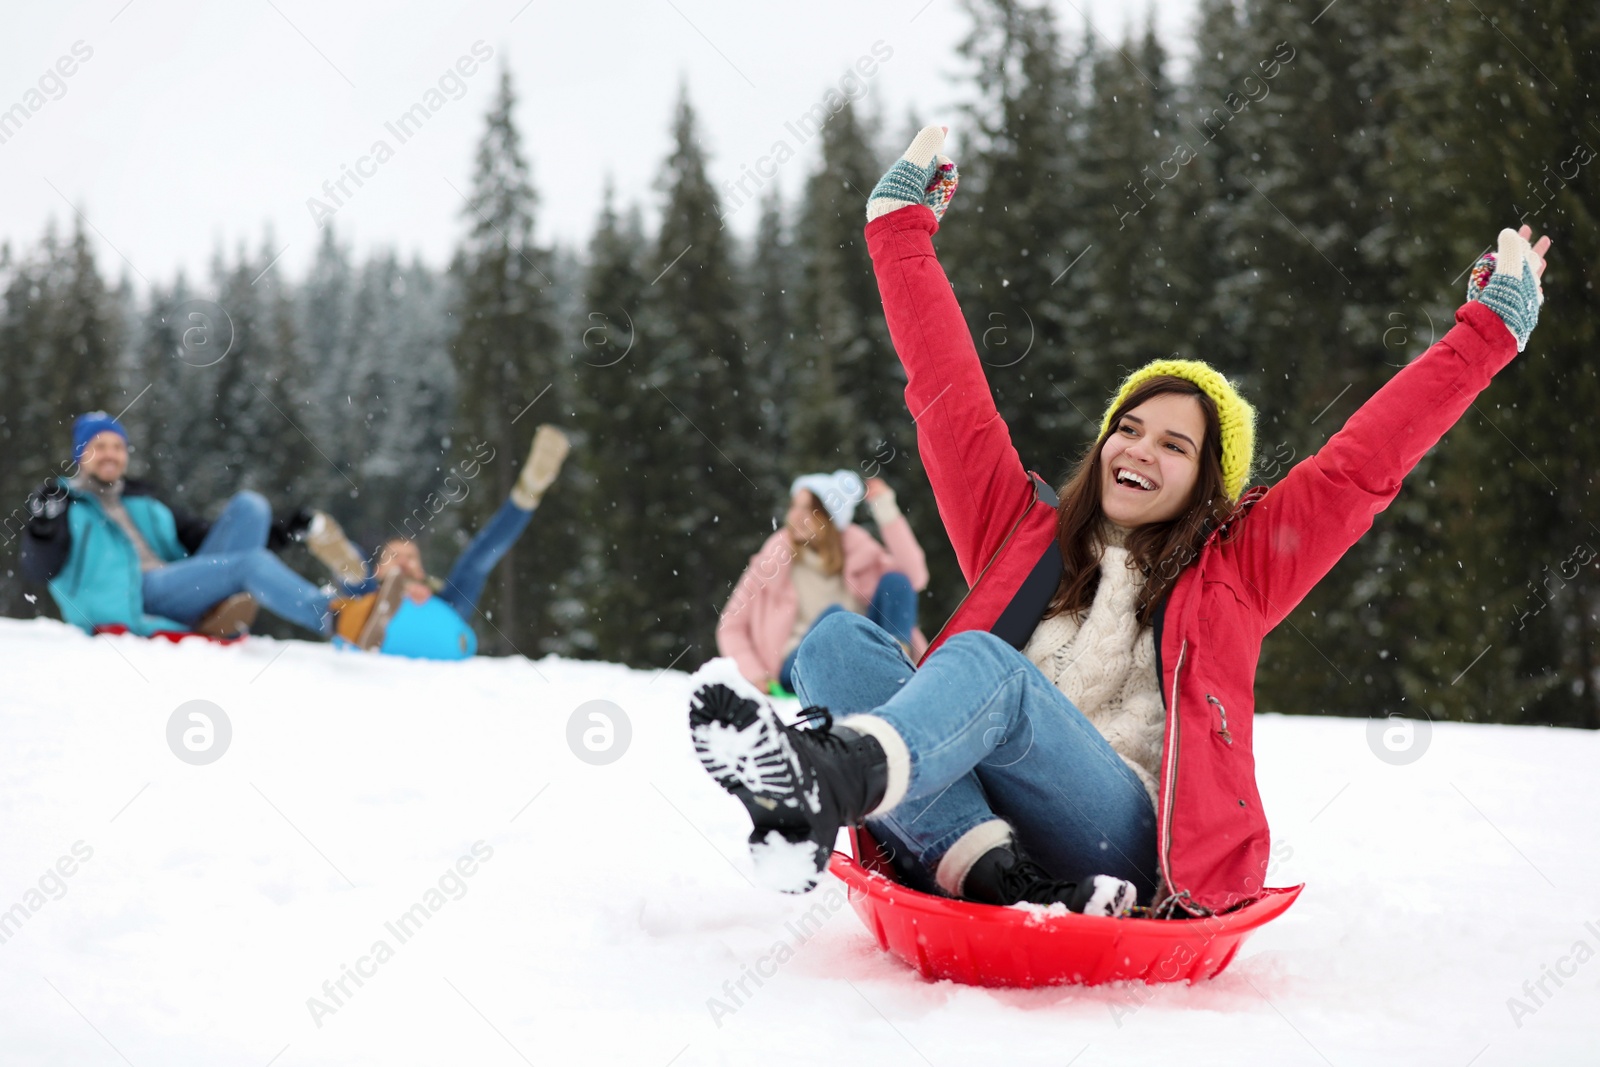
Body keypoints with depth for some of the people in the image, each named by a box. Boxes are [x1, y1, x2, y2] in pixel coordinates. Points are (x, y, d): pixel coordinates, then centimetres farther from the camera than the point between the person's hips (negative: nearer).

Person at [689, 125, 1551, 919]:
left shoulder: (1237, 566, 21)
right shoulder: (1024, 534, 27)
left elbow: (1362, 464, 21)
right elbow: (949, 392, 31)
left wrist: (1490, 322, 23)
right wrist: (901, 224, 37)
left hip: (1122, 846, -3)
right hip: (987, 826, 4)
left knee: (986, 664, -32)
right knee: (838, 641, -20)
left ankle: (840, 773, -70)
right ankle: (987, 869, -46)